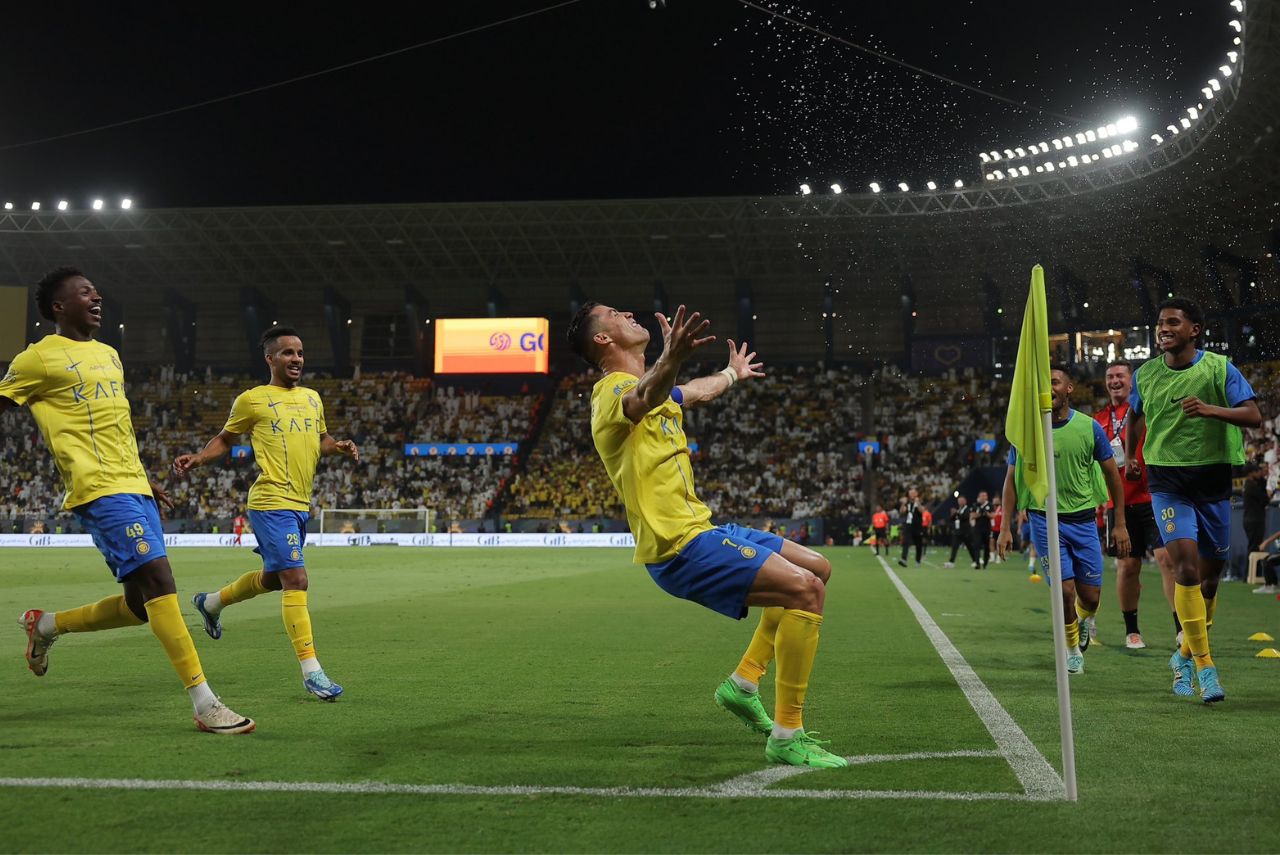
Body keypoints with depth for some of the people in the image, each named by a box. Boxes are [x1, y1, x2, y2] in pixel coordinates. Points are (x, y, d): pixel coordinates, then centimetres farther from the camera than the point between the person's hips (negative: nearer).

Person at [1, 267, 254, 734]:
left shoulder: (109, 354, 21)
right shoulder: (39, 358, -3)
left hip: (134, 487, 9)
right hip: (102, 490, -9)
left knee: (142, 604, 7)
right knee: (159, 579, -19)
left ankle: (45, 625, 31)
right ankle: (204, 704, -20)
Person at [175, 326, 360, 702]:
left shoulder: (312, 398, 14)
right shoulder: (252, 399, -2)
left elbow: (321, 439, 26)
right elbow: (225, 439, 9)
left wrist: (340, 446, 5)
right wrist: (198, 458, -8)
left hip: (301, 504, 8)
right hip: (272, 502, -8)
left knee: (272, 577, 21)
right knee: (296, 579, -15)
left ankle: (211, 602, 47)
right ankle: (310, 669, -12)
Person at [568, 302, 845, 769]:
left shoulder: (641, 389, 20)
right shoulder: (615, 392, -13)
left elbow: (696, 392, 43)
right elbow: (644, 398, -40)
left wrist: (732, 373, 60)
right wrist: (671, 359, -61)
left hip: (698, 529, 11)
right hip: (680, 546, -11)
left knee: (817, 569, 16)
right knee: (804, 589, -21)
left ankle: (744, 683, 15)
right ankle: (787, 735, -16)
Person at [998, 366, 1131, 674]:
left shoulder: (1089, 427, -3)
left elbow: (1112, 474, 6)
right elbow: (1012, 479, 4)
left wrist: (1120, 524, 4)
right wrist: (1005, 528, -1)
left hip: (1083, 519, 1)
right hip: (1044, 519, -1)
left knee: (1090, 596, 2)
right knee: (1065, 590, -10)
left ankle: (1083, 621, 39)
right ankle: (1072, 649, 16)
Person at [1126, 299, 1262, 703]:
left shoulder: (1219, 368, -4)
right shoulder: (1145, 374, 4)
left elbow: (1254, 415, -13)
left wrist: (1211, 409, -27)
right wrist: (1131, 455, 18)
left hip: (1213, 478, 0)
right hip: (1166, 481, 0)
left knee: (1210, 575, 8)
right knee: (1186, 564, -18)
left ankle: (1185, 654, 30)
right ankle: (1204, 663, -12)